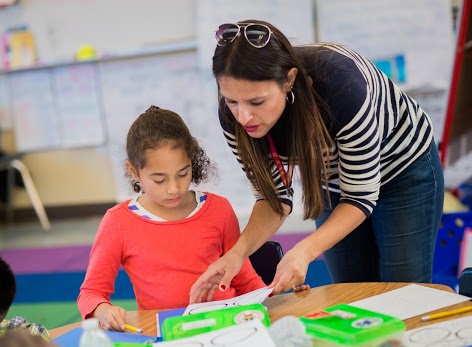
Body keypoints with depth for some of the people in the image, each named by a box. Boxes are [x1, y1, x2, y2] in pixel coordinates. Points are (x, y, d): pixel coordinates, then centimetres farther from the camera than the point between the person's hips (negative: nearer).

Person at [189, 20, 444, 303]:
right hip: (336, 182, 4)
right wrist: (239, 251, -32)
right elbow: (274, 195, -14)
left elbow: (361, 197, -30)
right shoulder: (233, 115, -25)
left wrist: (304, 252, -45)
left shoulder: (341, 84, -40)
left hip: (406, 172, -4)